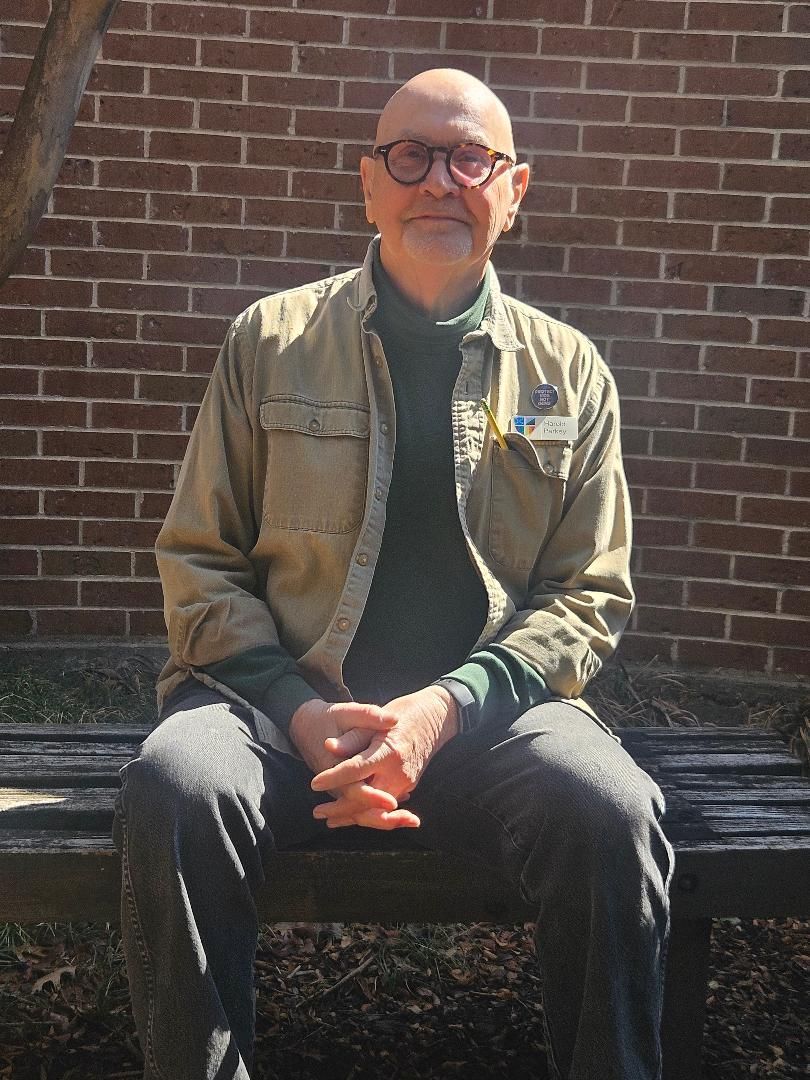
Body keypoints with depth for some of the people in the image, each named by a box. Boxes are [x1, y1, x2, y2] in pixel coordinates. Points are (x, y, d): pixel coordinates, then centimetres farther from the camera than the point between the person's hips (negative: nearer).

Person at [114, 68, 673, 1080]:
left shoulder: (569, 371, 10)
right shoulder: (271, 341, 8)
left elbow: (589, 597, 7)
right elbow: (199, 563, 7)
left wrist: (444, 707, -11)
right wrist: (303, 714, -10)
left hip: (485, 710, 1)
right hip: (286, 698, 0)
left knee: (613, 814, -29)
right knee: (171, 791, -31)